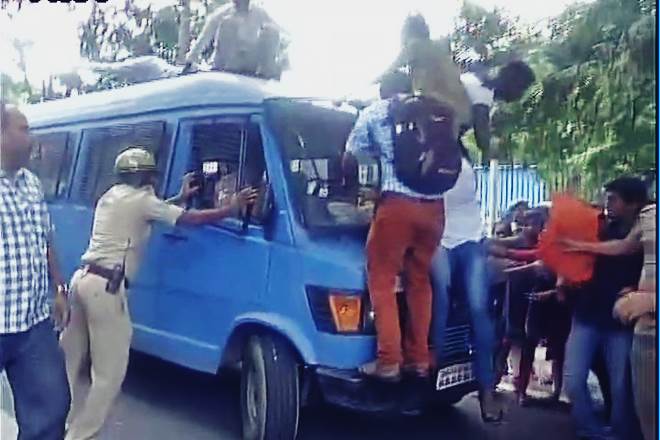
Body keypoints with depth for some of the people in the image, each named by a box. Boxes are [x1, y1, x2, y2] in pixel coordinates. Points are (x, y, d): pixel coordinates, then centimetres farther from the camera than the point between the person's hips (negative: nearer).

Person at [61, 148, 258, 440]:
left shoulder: (112, 196, 19)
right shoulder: (141, 200, -7)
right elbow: (191, 219, -9)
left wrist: (180, 198, 32)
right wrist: (233, 208, -2)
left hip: (83, 278, 10)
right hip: (105, 286, -10)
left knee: (70, 362, 18)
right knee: (109, 372, -2)